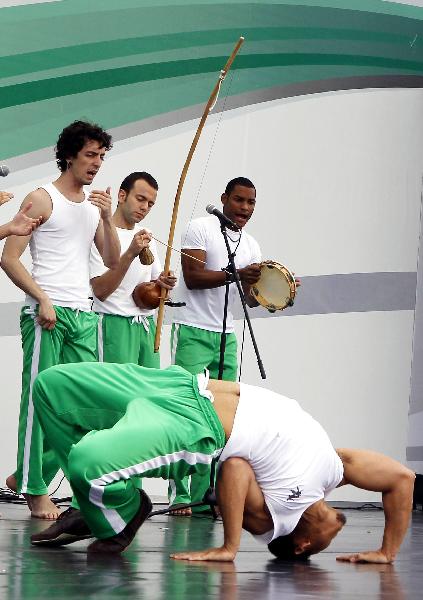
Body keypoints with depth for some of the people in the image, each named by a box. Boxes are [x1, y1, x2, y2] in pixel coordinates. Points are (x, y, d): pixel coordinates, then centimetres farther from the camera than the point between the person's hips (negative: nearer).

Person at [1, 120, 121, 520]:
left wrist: (107, 217, 1)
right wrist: (43, 299, -15)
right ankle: (35, 490, -2)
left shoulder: (94, 205, 19)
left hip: (84, 315, 7)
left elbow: (113, 261, 14)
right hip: (46, 313, -7)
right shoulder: (42, 199, -1)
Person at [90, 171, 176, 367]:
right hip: (115, 324, -7)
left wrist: (163, 285, -1)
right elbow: (100, 290, -16)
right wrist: (130, 254, -24)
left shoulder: (147, 239, 18)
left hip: (146, 326, 7)